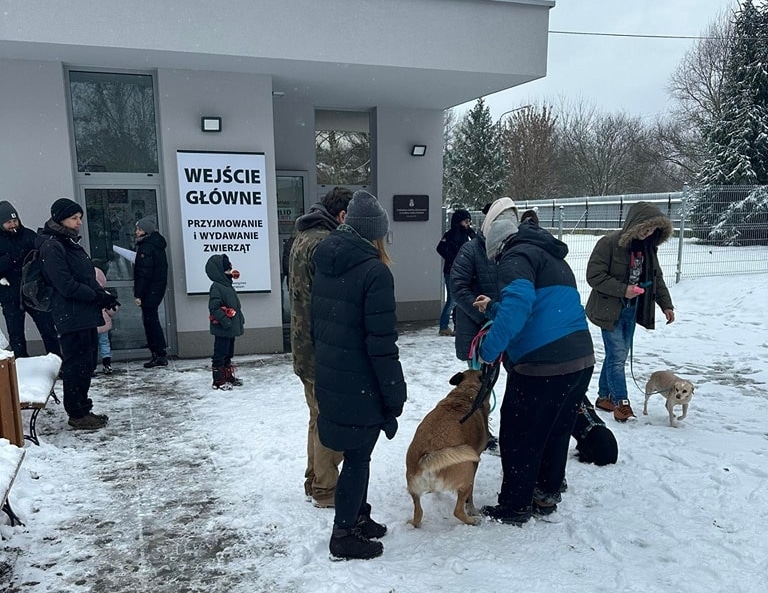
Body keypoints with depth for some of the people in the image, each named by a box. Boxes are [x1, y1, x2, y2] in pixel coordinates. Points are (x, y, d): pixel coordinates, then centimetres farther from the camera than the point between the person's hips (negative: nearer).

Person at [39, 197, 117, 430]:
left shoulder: (70, 242, 16)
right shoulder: (51, 246, -13)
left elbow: (88, 277, 18)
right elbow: (65, 285, -20)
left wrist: (103, 295, 3)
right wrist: (98, 297, -14)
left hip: (86, 314, 9)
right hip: (71, 316, -9)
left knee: (87, 363, 14)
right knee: (77, 364, -1)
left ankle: (82, 409, 26)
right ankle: (77, 415, 10)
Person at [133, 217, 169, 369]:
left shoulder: (146, 247, -14)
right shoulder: (157, 245, 15)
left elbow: (144, 273, -20)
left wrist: (138, 294, -18)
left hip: (149, 291, -10)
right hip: (159, 287, 10)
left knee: (150, 320, -6)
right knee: (151, 320, 15)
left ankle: (160, 355, -5)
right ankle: (159, 353, 19)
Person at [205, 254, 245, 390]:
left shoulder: (228, 286, 13)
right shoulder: (216, 287, -16)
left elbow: (236, 306, 21)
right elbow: (214, 308, -23)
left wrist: (240, 320, 20)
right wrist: (225, 321, -25)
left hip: (231, 328, 10)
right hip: (222, 329, -10)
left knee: (228, 353, 18)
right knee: (220, 354, -1)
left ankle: (228, 376, 29)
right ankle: (218, 381, 6)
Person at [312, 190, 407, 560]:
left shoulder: (324, 265, 6)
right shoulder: (374, 271, -18)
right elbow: (381, 342, -20)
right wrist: (394, 394, -13)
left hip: (328, 378, 8)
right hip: (361, 385, -8)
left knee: (354, 451, 21)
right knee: (358, 456, 7)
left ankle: (358, 517, 36)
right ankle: (345, 535, 20)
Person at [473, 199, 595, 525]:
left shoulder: (517, 256, -6)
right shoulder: (552, 257, 23)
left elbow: (519, 302, -26)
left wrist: (489, 349, -20)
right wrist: (493, 308, 35)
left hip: (542, 365, -9)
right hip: (581, 359, 10)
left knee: (519, 438, 6)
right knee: (557, 433, 23)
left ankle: (514, 508, 19)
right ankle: (546, 495, 37)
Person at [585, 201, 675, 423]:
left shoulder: (648, 247, 5)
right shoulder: (609, 243, -17)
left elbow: (657, 278, 14)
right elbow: (594, 275, -19)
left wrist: (666, 305, 7)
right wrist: (623, 290, -22)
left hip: (631, 310, 7)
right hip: (610, 310, -7)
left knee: (619, 355, 13)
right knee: (617, 355, -8)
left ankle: (604, 396, 26)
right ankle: (621, 402, 2)